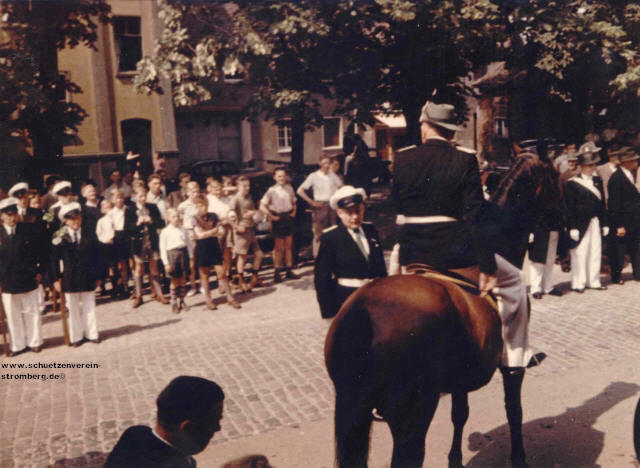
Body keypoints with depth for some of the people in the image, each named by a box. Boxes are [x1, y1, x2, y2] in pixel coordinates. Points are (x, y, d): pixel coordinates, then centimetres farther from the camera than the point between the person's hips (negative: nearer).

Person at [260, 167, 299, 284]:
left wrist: (293, 212, 5)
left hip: (288, 217, 4)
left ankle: (289, 270, 20)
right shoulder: (272, 190, -9)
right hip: (278, 219, -4)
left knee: (289, 246, 10)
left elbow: (294, 202, 20)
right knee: (279, 247, 0)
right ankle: (277, 272, 8)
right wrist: (272, 216, -14)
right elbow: (262, 206, -14)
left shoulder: (289, 188, 5)